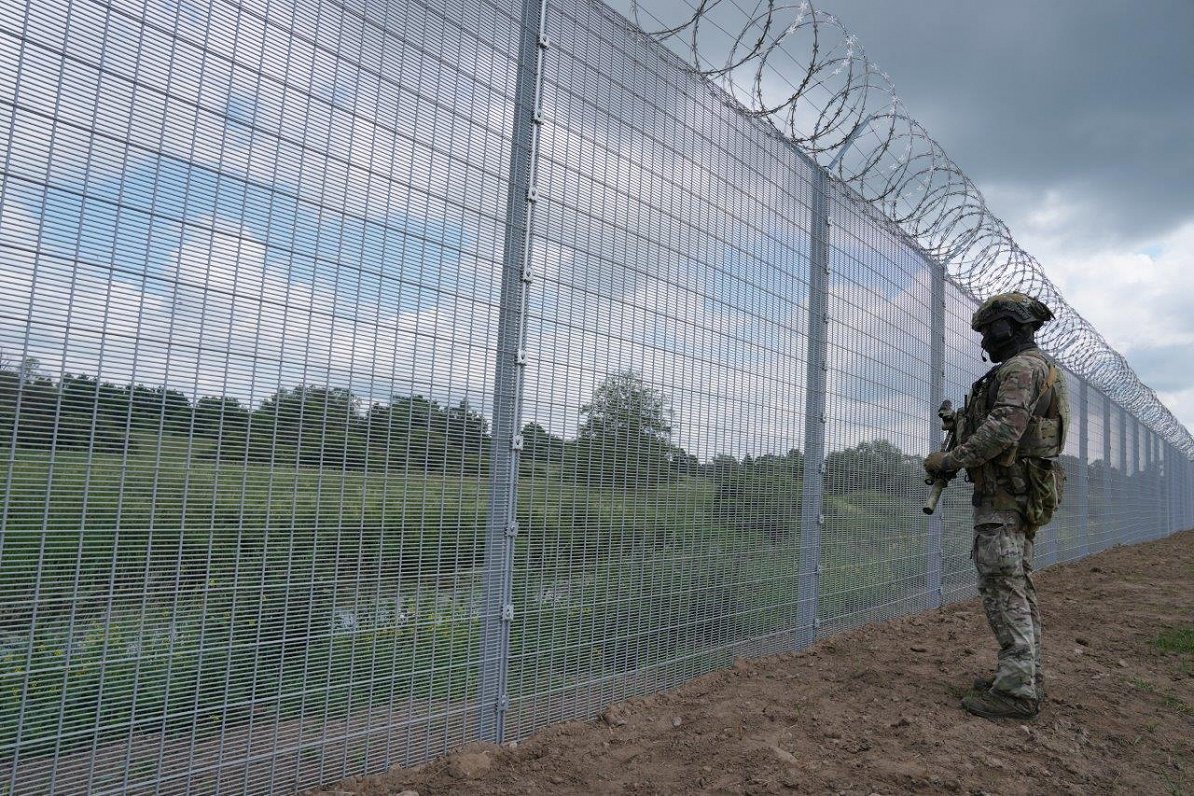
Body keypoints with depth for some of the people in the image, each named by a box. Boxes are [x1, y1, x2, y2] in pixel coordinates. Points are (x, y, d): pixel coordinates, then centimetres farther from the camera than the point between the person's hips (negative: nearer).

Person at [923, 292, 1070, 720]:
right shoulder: (1036, 367, 21)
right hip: (1022, 496, 11)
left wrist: (950, 460, -19)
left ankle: (1016, 690, -4)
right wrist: (962, 425, 13)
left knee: (1003, 589, -8)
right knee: (1019, 589, 14)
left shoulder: (1021, 367, -13)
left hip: (1005, 493, -11)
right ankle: (1026, 677, 21)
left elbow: (1004, 428, -26)